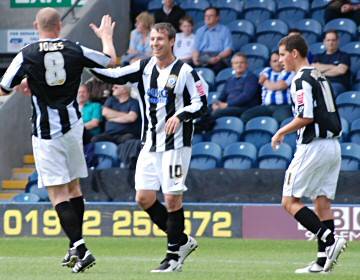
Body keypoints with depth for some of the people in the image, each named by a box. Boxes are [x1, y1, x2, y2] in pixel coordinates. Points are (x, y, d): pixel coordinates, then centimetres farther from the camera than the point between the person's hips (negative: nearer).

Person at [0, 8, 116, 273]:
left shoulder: (27, 54, -9)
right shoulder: (75, 50, -1)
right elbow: (111, 60, 15)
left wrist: (23, 85, 21)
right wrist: (106, 36, 35)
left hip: (46, 132, -4)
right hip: (73, 126, 4)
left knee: (58, 192, -5)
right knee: (74, 186, 18)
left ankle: (80, 248, -19)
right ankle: (76, 249, 22)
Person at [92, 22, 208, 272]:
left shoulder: (184, 71, -7)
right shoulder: (144, 67, 8)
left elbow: (201, 104, -6)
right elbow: (114, 76, 2)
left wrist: (180, 115, -22)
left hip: (175, 144, -6)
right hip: (150, 143, 6)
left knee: (172, 198, -7)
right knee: (144, 198, 1)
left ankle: (174, 256, 4)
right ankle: (182, 241, 18)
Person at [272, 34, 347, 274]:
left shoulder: (302, 79, -11)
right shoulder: (320, 77, 17)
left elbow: (306, 117, -19)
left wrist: (281, 132, -6)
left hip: (314, 146, -9)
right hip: (333, 145, 9)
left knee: (290, 201, -4)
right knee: (323, 202, 8)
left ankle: (330, 239, -17)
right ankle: (324, 260, 5)